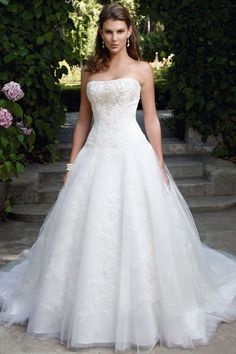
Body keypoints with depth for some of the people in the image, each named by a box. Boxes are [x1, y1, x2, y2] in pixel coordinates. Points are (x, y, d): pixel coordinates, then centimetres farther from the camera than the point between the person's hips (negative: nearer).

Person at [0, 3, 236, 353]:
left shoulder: (142, 70, 4)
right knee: (90, 233, 4)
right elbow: (83, 121, 13)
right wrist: (72, 164, 8)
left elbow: (151, 120, 2)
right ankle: (92, 313, 21)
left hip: (132, 154, -3)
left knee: (135, 230, -2)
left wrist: (160, 165, -4)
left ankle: (138, 313, 15)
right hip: (95, 156, 3)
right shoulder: (89, 72, 12)